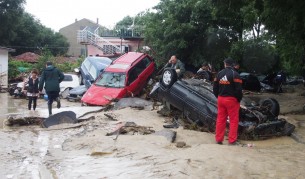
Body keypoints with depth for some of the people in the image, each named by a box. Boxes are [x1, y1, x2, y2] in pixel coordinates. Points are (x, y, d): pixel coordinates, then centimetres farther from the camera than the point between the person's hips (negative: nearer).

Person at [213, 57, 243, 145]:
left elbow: (215, 88, 9)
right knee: (233, 120, 2)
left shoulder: (219, 73, 7)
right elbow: (239, 89, -14)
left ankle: (218, 139, 14)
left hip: (221, 99, 5)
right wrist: (239, 99, -1)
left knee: (220, 120, 11)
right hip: (231, 100, -5)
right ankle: (232, 140, 1)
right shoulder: (235, 74, -9)